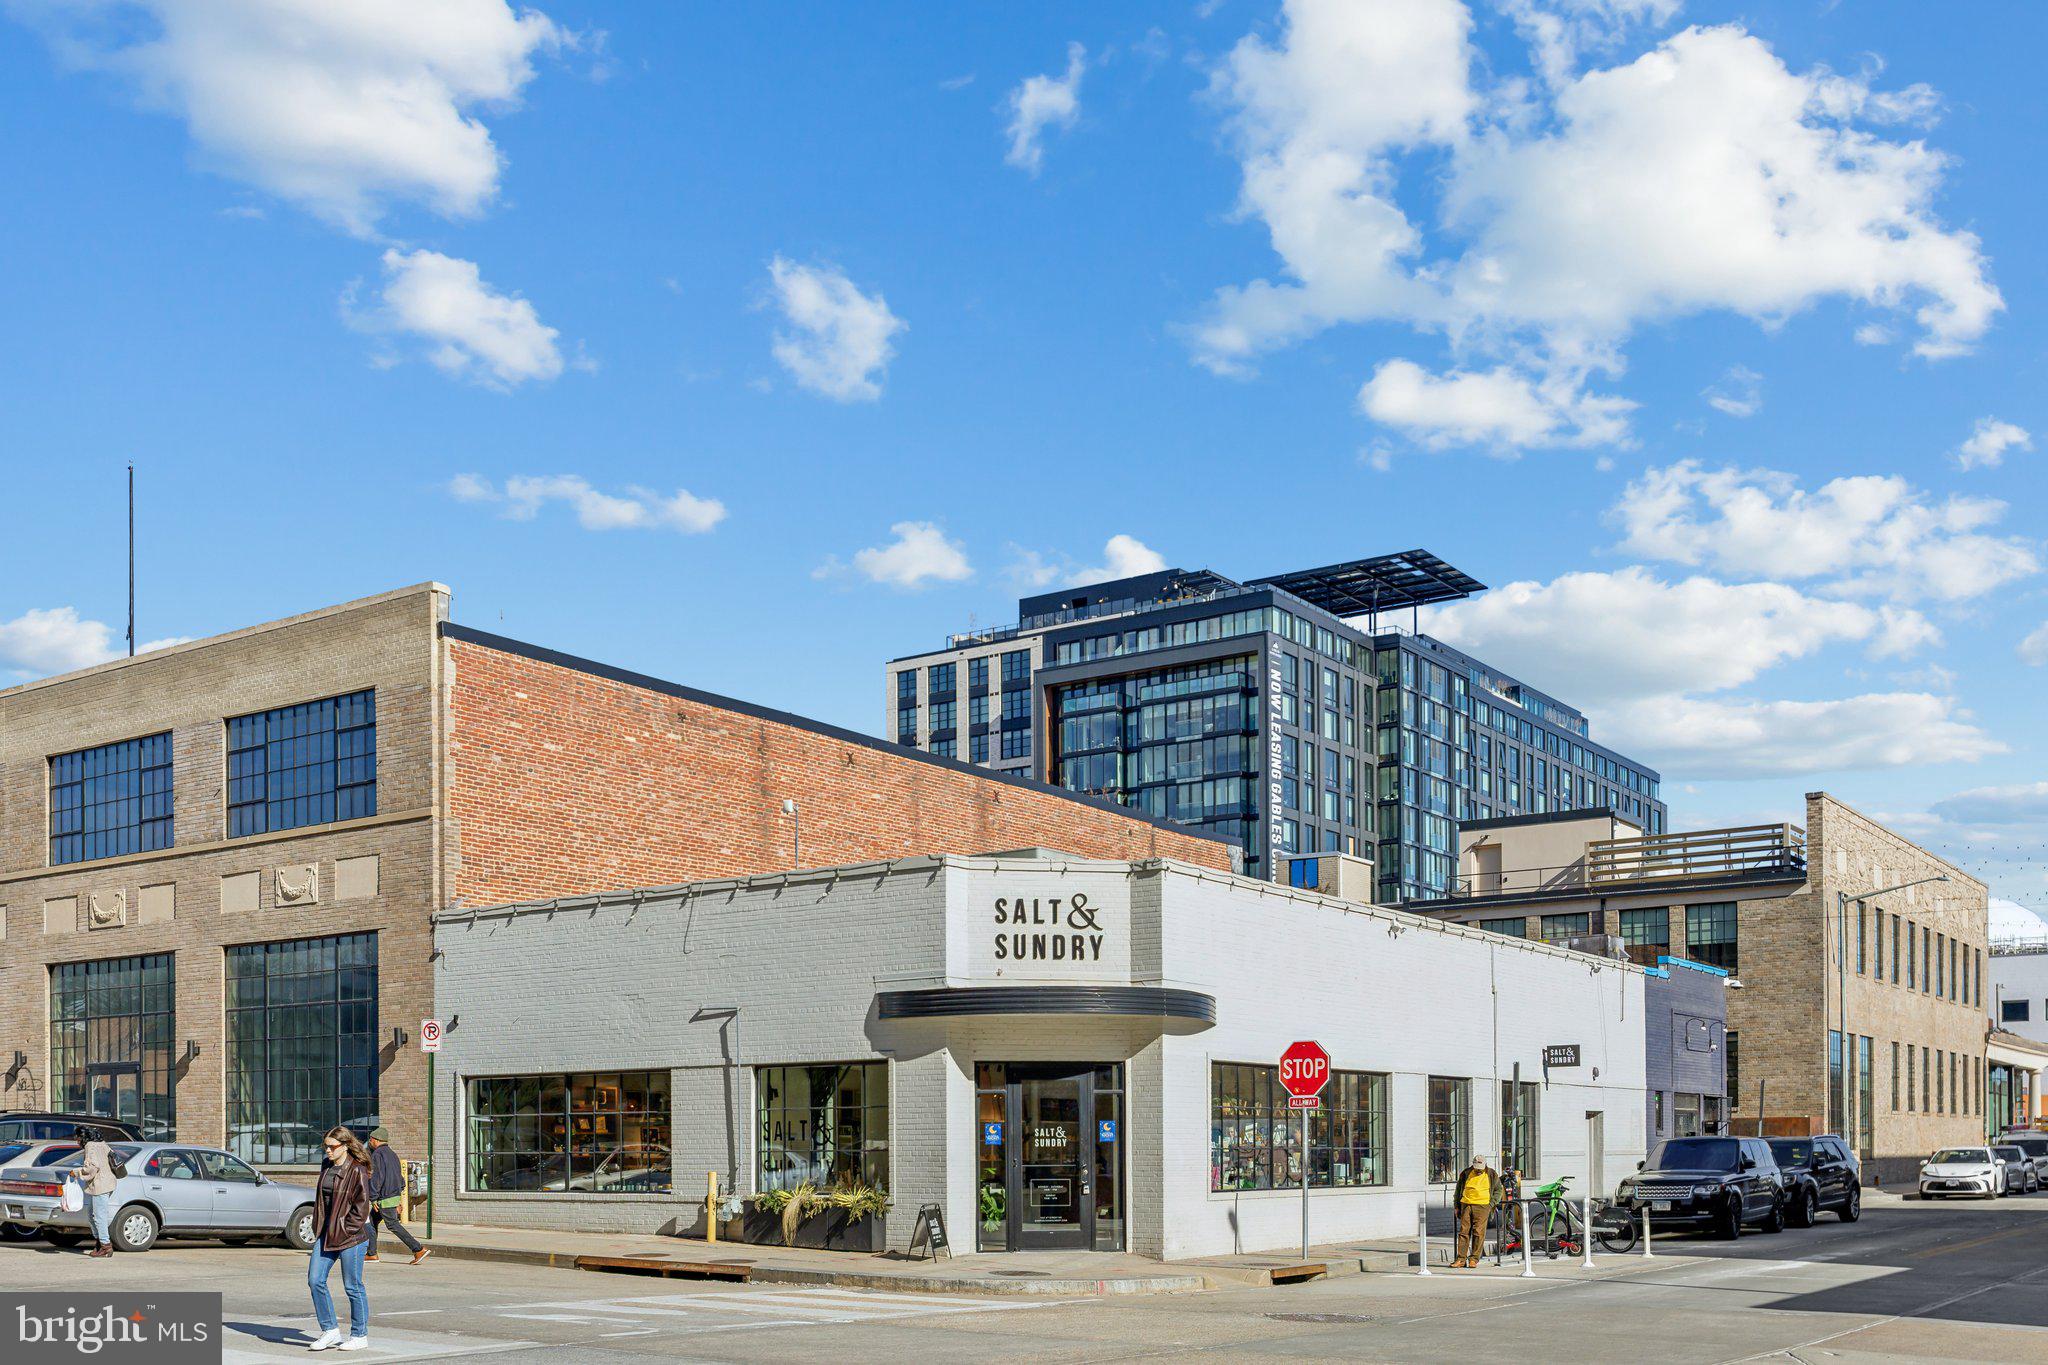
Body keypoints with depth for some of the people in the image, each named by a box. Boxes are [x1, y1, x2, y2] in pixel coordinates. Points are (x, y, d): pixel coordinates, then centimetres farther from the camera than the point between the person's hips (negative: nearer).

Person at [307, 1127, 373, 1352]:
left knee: (353, 1286, 1)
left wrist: (345, 1231, -14)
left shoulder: (357, 1171, -12)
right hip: (326, 1233, 8)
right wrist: (318, 1228, 11)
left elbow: (361, 1207, -13)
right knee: (315, 1279, 1)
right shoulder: (326, 1166, 11)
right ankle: (330, 1329, 13)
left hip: (350, 1235, -8)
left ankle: (360, 1335, 13)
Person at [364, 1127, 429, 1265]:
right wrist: (400, 1198, 21)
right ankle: (371, 1254, 17)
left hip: (385, 1198, -9)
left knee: (392, 1224, -8)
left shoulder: (377, 1155, -12)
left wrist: (373, 1198, -15)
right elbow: (400, 1176, 19)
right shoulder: (392, 1154, 17)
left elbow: (376, 1177, -20)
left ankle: (418, 1249, -13)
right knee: (372, 1221, 17)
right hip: (395, 1194, 9)